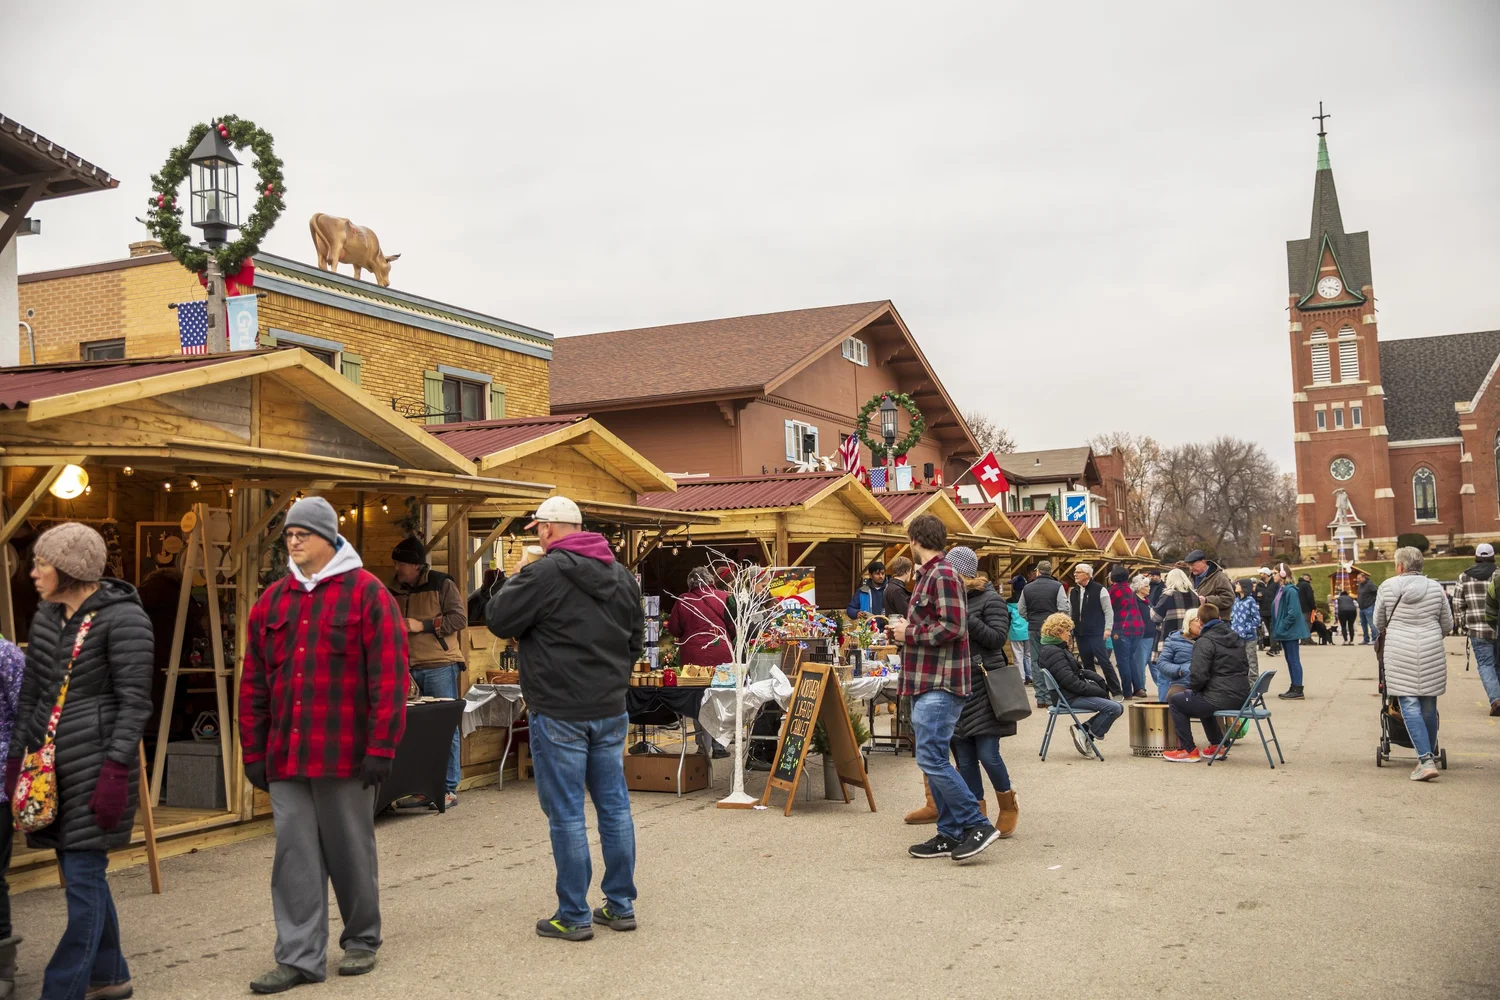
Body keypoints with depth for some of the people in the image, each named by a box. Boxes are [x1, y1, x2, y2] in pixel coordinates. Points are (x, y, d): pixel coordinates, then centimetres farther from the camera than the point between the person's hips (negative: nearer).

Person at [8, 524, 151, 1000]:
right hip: (50, 761, 8)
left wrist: (115, 772, -18)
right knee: (80, 871, 14)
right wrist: (15, 760, 14)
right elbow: (30, 695, 18)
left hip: (96, 760, -8)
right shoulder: (47, 615, 12)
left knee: (82, 876, -4)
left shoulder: (124, 618, -11)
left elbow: (134, 702, -14)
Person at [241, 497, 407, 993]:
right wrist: (253, 751, 10)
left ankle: (361, 941, 25)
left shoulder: (367, 593, -4)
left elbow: (389, 675, -10)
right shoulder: (273, 599, 11)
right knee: (294, 857, 5)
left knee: (350, 852, 9)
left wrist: (381, 746, -14)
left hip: (345, 754, -4)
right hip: (285, 756, 4)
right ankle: (300, 956, 13)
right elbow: (253, 682, 13)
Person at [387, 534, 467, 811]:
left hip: (440, 666, -6)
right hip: (410, 669, 6)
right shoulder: (396, 591, 15)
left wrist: (423, 625, -12)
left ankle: (449, 789, 3)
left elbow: (460, 618, -10)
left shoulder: (442, 584, -3)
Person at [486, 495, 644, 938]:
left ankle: (574, 916, 7)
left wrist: (515, 579, 8)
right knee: (614, 806, 12)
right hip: (611, 710, 7)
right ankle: (621, 906, 19)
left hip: (560, 713, -7)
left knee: (566, 813, 0)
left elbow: (499, 620, -7)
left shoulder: (545, 573, -14)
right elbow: (636, 640, 17)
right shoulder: (621, 574, 11)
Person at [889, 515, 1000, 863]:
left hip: (940, 685, -11)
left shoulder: (943, 575, -14)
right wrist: (907, 629, 10)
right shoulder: (928, 575, 19)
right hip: (926, 684, 11)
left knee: (931, 759, -13)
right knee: (933, 760, 11)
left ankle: (977, 825, -6)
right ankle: (950, 834, 16)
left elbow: (953, 627, -23)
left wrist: (910, 634, -13)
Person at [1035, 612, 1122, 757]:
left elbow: (1079, 670, 18)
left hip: (1073, 694, 11)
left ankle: (1083, 729, 5)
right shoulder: (1053, 653, -18)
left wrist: (1099, 680, 1)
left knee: (1116, 706, 7)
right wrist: (1098, 691, -15)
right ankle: (1087, 735, -7)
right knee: (1115, 708, -20)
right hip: (1070, 698, -11)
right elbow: (1071, 682, -23)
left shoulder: (1057, 649, 16)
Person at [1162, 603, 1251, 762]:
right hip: (1241, 697, 9)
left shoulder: (1204, 642, -13)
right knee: (1203, 700, 37)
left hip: (1221, 699, -9)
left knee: (1175, 701, 11)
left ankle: (1188, 750, 11)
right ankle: (1216, 745, 33)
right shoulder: (1236, 637, 13)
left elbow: (1199, 676, -21)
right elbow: (1245, 668, 20)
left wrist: (1192, 689, 2)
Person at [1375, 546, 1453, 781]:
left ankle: (1426, 760, -13)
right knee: (1429, 706, 13)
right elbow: (1447, 625, 10)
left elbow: (1378, 623, 9)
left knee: (1410, 706, -2)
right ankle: (1430, 755, 24)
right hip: (1432, 654, 2)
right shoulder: (1435, 587, 4)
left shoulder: (1387, 587, -1)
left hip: (1400, 654, -2)